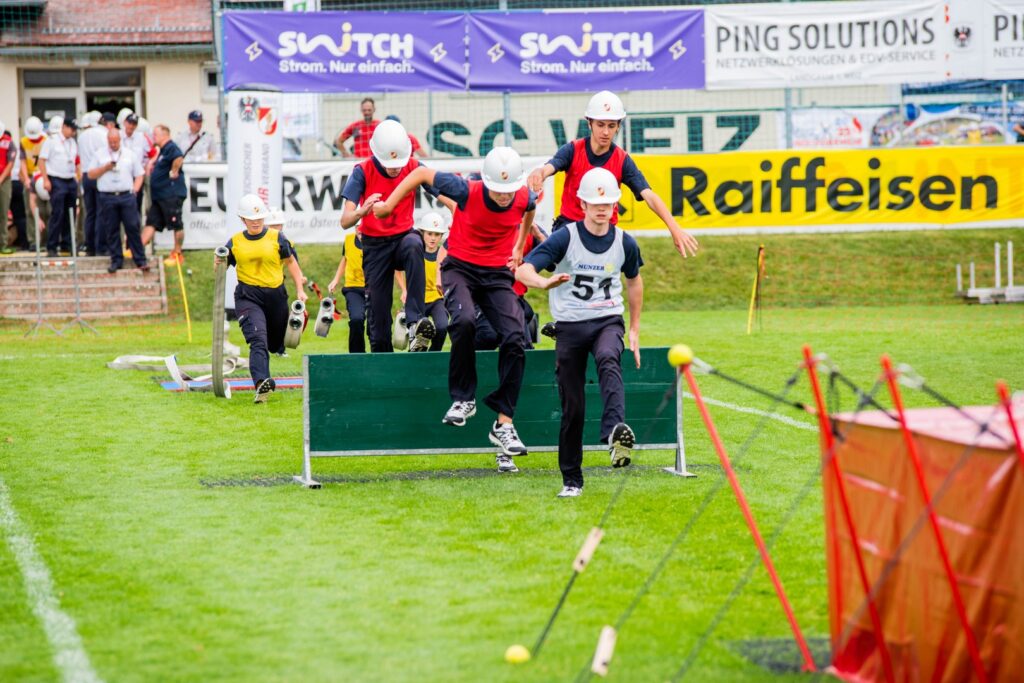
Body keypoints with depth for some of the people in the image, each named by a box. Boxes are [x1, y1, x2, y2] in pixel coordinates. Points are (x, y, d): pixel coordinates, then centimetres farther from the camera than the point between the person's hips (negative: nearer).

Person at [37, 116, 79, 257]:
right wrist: (46, 179, -12)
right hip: (57, 181, -6)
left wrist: (77, 177, 12)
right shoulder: (51, 141, -4)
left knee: (69, 215, 7)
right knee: (57, 214, -10)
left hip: (71, 181, 6)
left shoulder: (73, 143, 14)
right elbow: (42, 160, -6)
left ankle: (66, 244, 14)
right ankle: (51, 247, -8)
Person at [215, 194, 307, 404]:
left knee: (276, 343, 13)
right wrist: (218, 263, -13)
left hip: (276, 295, 2)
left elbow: (291, 262, 14)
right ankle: (262, 383, -37)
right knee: (258, 340, -23)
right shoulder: (235, 242, 4)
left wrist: (299, 290, 9)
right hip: (248, 296, -2)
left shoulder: (276, 238, 3)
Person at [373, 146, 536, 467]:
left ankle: (504, 423, -8)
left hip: (498, 273, 3)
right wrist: (389, 204, -6)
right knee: (464, 321, -33)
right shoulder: (467, 191, -21)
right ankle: (463, 399, -14)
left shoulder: (525, 198, -13)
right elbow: (422, 174, -8)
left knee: (515, 338, -15)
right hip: (461, 268, -3)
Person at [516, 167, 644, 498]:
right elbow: (523, 270, -20)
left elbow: (634, 280, 19)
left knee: (608, 360, -35)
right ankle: (571, 480, 14)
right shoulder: (566, 238, -10)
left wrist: (634, 329, 18)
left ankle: (615, 430, -55)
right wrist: (545, 282, -43)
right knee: (573, 407, 0)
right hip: (570, 325, -1)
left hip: (607, 321, 1)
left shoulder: (625, 243, 0)